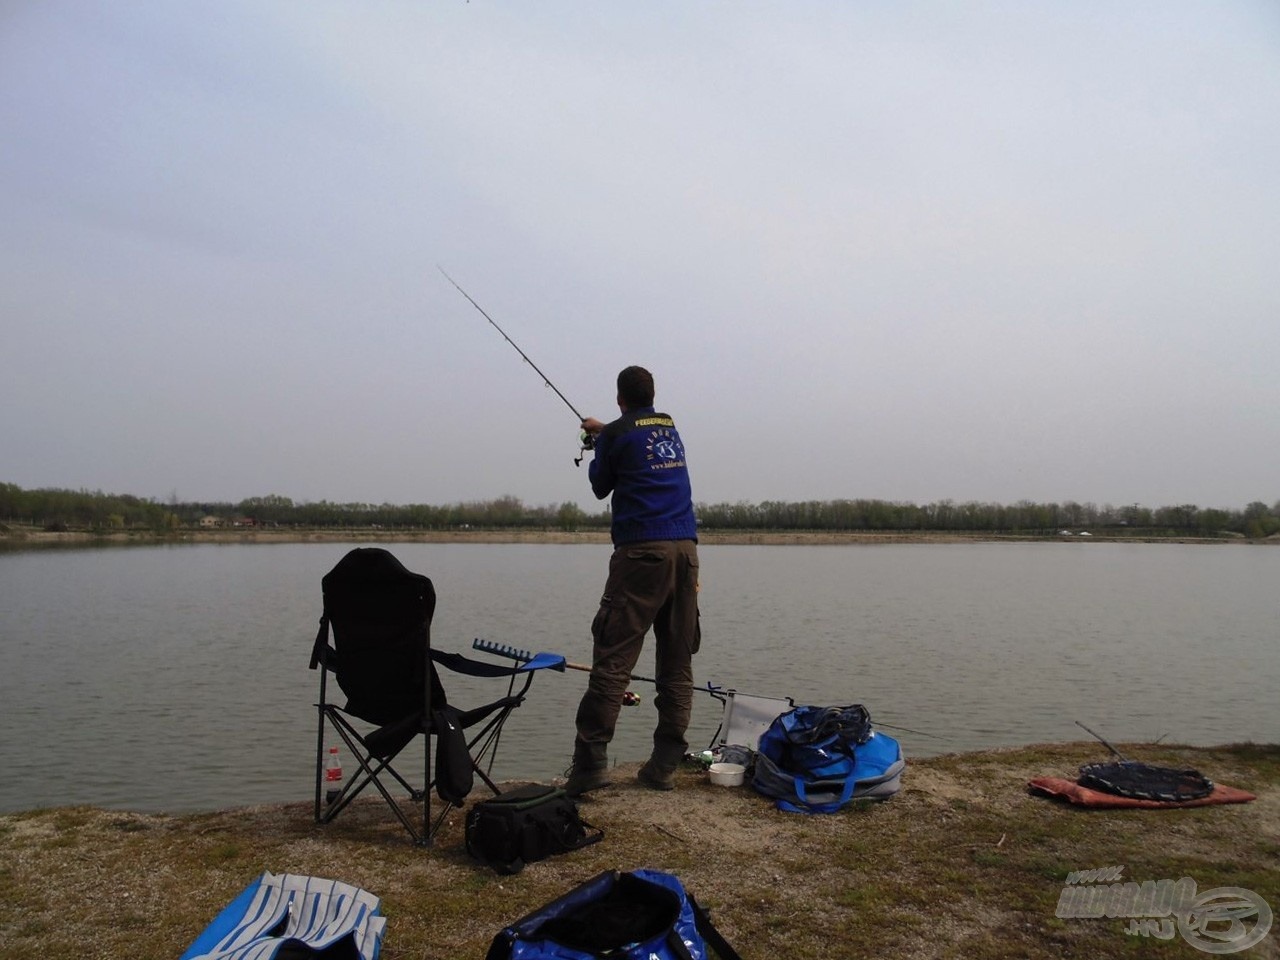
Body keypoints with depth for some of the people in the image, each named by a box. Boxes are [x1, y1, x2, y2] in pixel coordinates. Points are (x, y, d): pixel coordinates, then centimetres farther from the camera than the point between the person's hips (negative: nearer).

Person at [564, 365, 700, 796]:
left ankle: (591, 763, -12)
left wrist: (597, 450, 34)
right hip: (685, 549, 6)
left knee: (612, 660, -7)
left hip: (642, 550, -6)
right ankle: (663, 767, 8)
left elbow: (600, 486, 17)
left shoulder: (616, 434, 3)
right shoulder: (670, 428, 20)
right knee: (677, 665, 6)